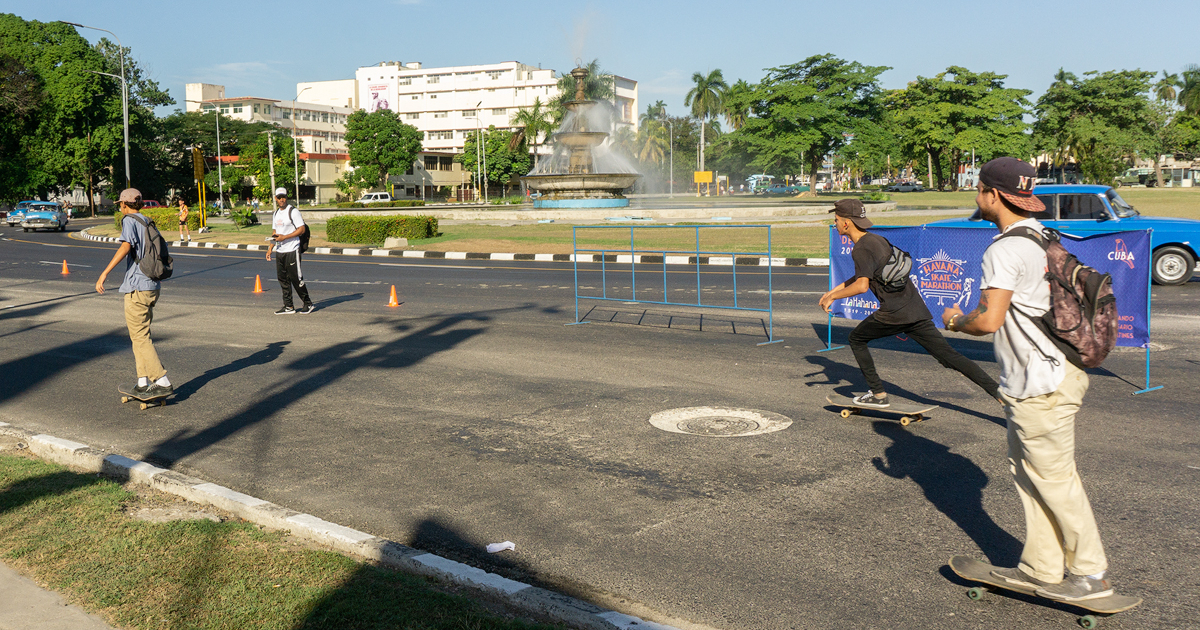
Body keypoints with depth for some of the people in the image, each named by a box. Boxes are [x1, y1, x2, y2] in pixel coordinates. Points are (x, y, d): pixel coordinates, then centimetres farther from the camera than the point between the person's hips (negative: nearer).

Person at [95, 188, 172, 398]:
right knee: (140, 335, 14)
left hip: (137, 287, -8)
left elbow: (126, 246, -24)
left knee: (140, 337, -5)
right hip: (152, 286, 8)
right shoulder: (148, 222, 17)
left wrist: (104, 273, -28)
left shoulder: (129, 220, -7)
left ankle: (162, 382, -8)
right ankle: (143, 382, 13)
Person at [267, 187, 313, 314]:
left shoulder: (293, 212, -9)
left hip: (292, 251, -8)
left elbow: (301, 229, -14)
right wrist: (270, 248, 14)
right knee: (283, 279, 7)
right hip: (280, 252, 8)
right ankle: (288, 307, 12)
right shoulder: (275, 214, 15)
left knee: (296, 279, -6)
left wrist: (284, 237, -18)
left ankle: (308, 304, 7)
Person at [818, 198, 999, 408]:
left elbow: (862, 285, -23)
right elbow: (862, 275, 34)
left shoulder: (861, 249, -8)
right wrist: (833, 290, 34)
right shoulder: (877, 239, 20)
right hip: (917, 310, 8)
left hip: (895, 313, -8)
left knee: (856, 339, 14)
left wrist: (833, 296, -11)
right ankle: (999, 392, -2)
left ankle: (878, 394, 13)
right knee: (949, 356, 6)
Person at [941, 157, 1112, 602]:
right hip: (1052, 370, 10)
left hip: (1040, 384, -10)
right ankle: (1041, 568, 24)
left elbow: (989, 320, -24)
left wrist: (956, 320, -5)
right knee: (1026, 471, 16)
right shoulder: (1044, 237, 12)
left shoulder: (1004, 250, -19)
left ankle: (1090, 575, 13)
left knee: (1054, 478, 1)